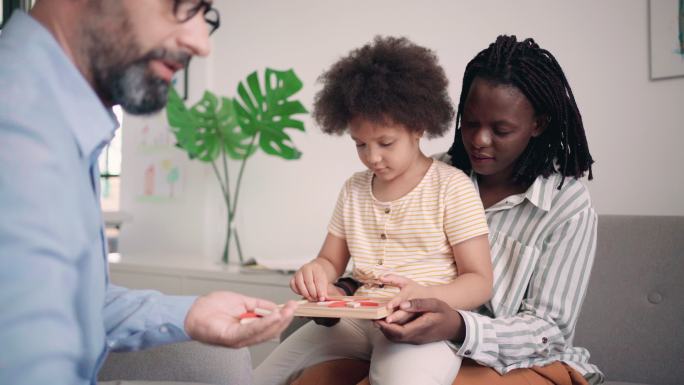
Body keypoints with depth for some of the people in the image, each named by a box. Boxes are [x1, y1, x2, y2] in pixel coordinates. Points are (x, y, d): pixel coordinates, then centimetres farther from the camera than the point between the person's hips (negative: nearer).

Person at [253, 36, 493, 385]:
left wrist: (424, 296, -27)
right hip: (357, 317, 5)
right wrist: (316, 272, -9)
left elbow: (479, 281, -7)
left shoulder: (452, 187, -6)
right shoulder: (354, 189, 11)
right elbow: (332, 260, 17)